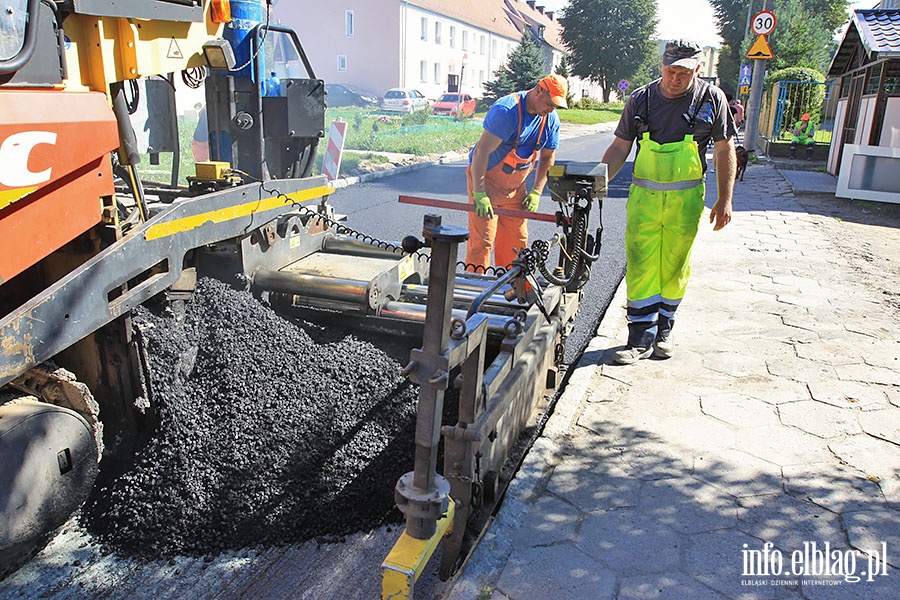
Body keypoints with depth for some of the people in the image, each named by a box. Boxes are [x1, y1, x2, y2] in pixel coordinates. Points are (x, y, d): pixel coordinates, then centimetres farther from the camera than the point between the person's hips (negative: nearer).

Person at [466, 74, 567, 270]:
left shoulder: (551, 119, -1)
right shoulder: (506, 110, -24)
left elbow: (547, 157, 11)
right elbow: (481, 152, -26)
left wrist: (536, 192, 2)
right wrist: (479, 193, -28)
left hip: (515, 186, 7)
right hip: (485, 179, -7)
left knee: (517, 240, 7)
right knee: (482, 240, -9)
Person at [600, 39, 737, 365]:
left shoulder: (712, 98, 0)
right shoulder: (640, 99, 2)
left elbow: (725, 150, 5)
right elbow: (619, 148, 6)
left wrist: (724, 200, 2)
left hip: (685, 200, 0)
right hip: (644, 196, 1)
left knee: (674, 267, 8)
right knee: (640, 266, -4)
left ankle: (663, 331, 24)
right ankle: (641, 338, 3)